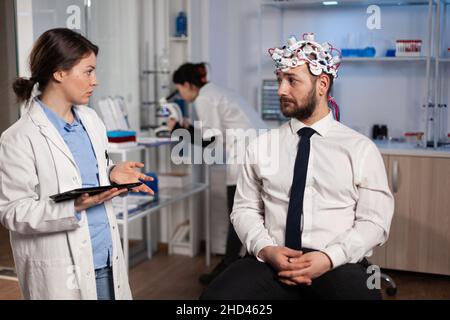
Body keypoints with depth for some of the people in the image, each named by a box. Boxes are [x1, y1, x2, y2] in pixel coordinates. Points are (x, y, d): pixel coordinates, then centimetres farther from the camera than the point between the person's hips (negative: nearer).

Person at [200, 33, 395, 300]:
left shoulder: (361, 149, 6)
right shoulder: (261, 146, 12)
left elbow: (374, 221, 2)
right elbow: (245, 209, 10)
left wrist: (329, 257, -14)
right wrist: (266, 249, -9)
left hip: (338, 266, -1)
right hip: (271, 262, 1)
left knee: (358, 291, -34)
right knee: (216, 296, -26)